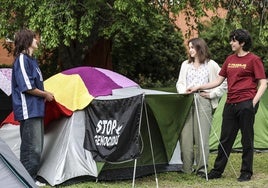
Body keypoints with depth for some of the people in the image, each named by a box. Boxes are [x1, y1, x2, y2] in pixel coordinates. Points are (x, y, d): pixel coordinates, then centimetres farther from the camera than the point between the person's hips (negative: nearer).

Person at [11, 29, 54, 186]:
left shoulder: (31, 60, 18)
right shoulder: (22, 59, -12)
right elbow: (26, 87, -18)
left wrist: (46, 94, 8)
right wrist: (45, 94, -7)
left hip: (36, 109, 10)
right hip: (28, 110, -10)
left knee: (36, 147, 13)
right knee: (32, 148, -9)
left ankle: (31, 178, 20)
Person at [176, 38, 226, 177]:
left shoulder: (211, 65, 4)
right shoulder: (185, 64, 17)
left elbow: (224, 83, 4)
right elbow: (179, 82, 21)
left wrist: (212, 94, -3)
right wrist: (183, 91, 2)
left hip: (203, 102, -4)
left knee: (202, 135, -7)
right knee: (186, 135, 0)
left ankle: (202, 168, -1)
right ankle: (186, 168, 8)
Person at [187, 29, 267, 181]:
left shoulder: (254, 60, -4)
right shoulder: (230, 60, 15)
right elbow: (218, 81, 18)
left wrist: (254, 102, -15)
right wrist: (199, 88, 12)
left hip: (246, 104, -6)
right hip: (230, 104, 6)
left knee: (247, 139, 2)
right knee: (225, 139, 10)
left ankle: (246, 172, 12)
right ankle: (217, 170, 18)